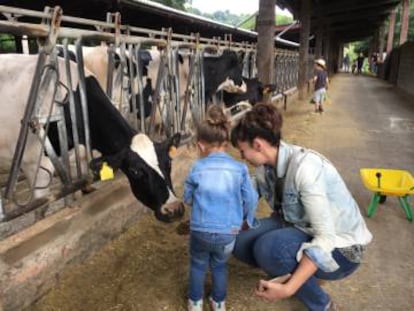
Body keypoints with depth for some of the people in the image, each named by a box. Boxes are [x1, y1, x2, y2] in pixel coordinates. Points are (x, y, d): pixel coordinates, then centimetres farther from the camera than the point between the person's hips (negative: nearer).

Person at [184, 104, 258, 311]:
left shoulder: (197, 168, -7)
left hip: (200, 230, -1)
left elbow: (187, 198, 6)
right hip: (229, 232, 2)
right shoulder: (240, 168, -5)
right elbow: (251, 200, 1)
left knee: (198, 264, 25)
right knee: (219, 265, 27)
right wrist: (248, 221, 18)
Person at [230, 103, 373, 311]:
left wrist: (288, 288, -36)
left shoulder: (305, 168, -32)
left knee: (268, 248, -32)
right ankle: (291, 272, 15)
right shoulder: (265, 165, -8)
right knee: (241, 243, -10)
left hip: (337, 247, -7)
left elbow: (326, 238, -33)